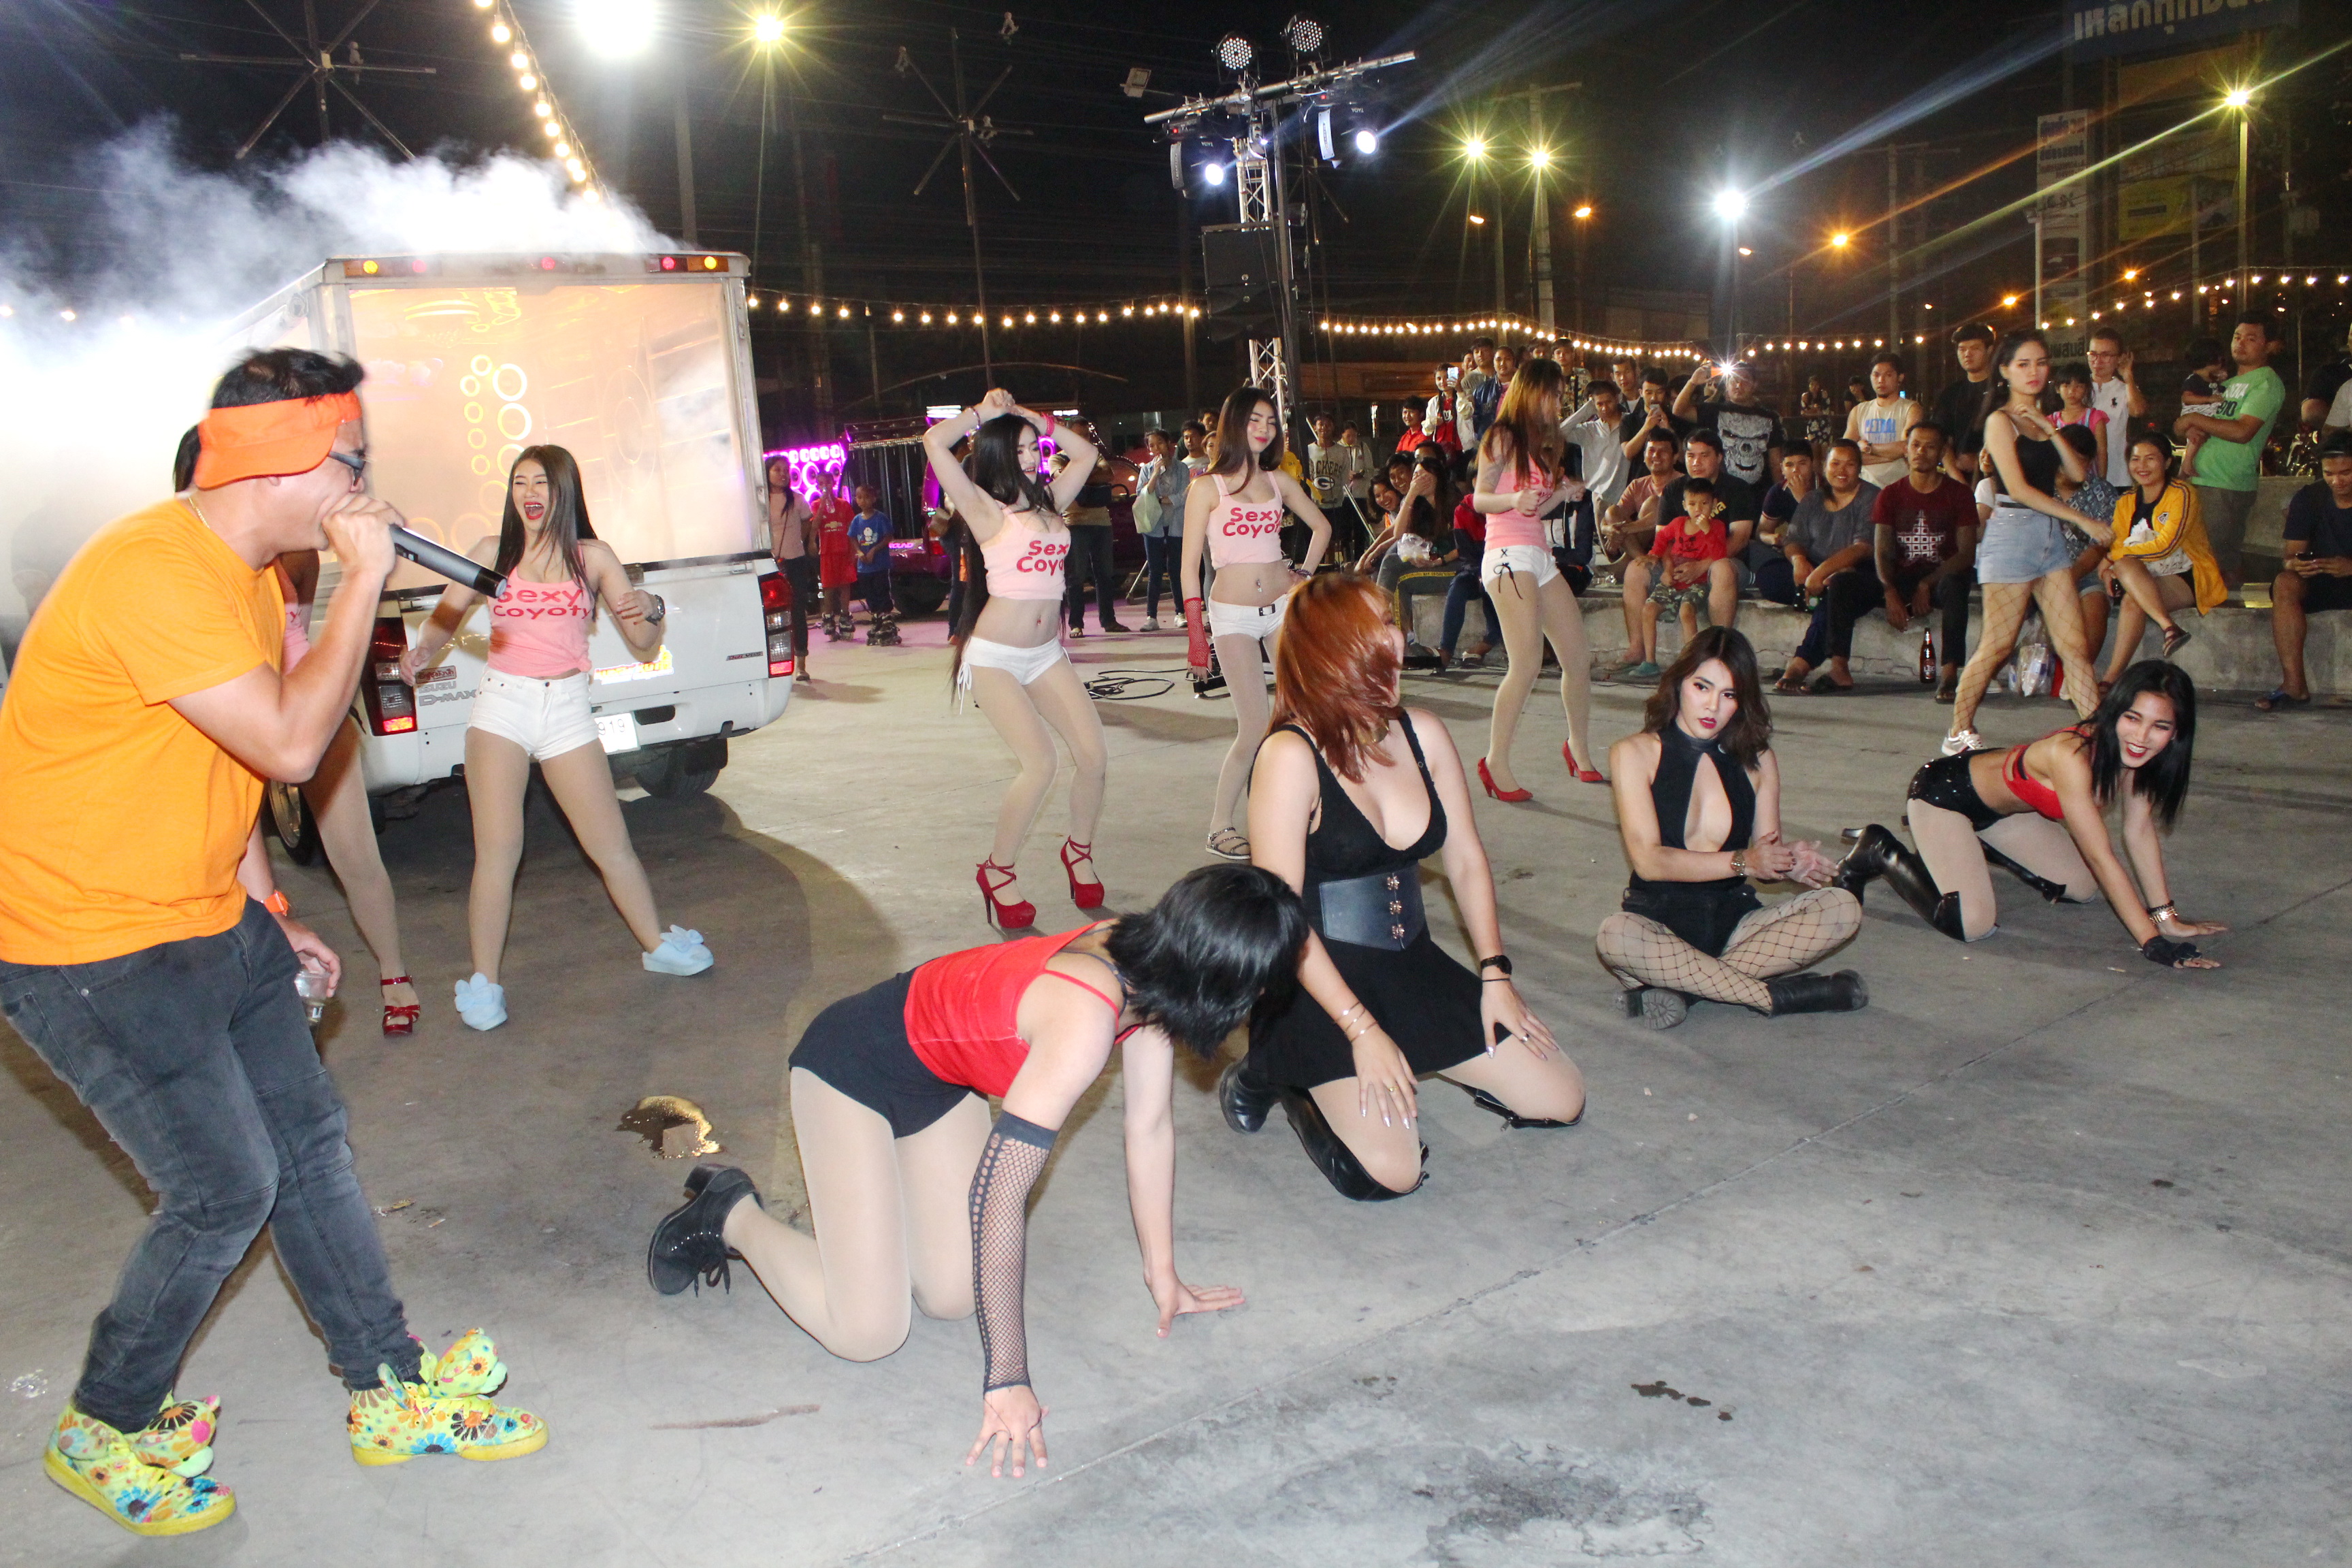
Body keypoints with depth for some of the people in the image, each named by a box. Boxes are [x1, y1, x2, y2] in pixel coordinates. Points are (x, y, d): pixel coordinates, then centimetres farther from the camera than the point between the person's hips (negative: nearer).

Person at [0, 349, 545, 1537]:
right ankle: (105, 1430, 22)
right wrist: (365, 579, -22)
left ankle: (393, 1395, 23)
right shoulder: (156, 572, -24)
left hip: (209, 926, 10)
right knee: (225, 1191, -4)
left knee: (309, 1142, 10)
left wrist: (270, 919, 15)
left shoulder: (247, 572, 10)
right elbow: (289, 744, -28)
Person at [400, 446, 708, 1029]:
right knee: (498, 851, -7)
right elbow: (445, 617, 7)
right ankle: (483, 985, 2)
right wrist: (423, 651, -14)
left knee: (613, 846, 6)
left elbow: (644, 648, 5)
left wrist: (651, 611, -17)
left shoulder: (593, 558, 5)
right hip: (502, 706, -1)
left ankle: (657, 945, 26)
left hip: (567, 709, 1)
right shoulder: (493, 553, 4)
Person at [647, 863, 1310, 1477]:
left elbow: (1150, 1126, -2)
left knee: (953, 1298, 1)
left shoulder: (1150, 972, -15)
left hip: (939, 1074, 8)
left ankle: (846, 1196, 26)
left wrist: (1163, 1276, 5)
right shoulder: (1084, 1021, -38)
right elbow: (999, 1198, -35)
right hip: (852, 1066, -8)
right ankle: (731, 1216, 12)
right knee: (868, 1332, -9)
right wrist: (1008, 1383, -27)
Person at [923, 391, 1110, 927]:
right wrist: (985, 411, -3)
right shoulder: (987, 510, -6)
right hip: (995, 658, -6)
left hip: (1045, 654, 6)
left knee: (1093, 756, -5)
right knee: (1040, 765, -19)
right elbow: (935, 442, -17)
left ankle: (1079, 851, 20)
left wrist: (1028, 416, 13)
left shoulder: (1048, 503, 11)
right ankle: (997, 872, 0)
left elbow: (1084, 452, 22)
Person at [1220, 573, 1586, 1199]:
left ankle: (1416, 1060, 21)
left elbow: (1467, 860, 10)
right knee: (1390, 1171, -20)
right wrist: (1362, 1031, -21)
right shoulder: (1292, 756, -18)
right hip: (1323, 979, -7)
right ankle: (1272, 1077, 7)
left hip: (1413, 965, 7)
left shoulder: (1423, 735, 2)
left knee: (1561, 1101, 2)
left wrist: (1495, 975, 3)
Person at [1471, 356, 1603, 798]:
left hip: (1540, 555, 9)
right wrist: (1514, 499, -27)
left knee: (1579, 658, 7)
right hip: (1509, 555, -9)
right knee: (1528, 665, -19)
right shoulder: (1503, 437, -2)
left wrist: (1563, 493, 10)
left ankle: (1579, 752, 23)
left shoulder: (1542, 444, 23)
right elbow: (1480, 499, -9)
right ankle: (1496, 763, -14)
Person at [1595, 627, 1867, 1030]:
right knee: (1615, 937, -37)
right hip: (1659, 920, -4)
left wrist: (1790, 864, -16)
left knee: (1842, 909, -20)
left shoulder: (1758, 760, 10)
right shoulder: (1635, 754, -3)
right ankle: (1777, 995, -25)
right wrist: (1742, 861, -20)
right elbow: (1649, 861, -12)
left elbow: (1766, 853, 8)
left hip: (1735, 922, 4)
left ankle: (1678, 985, -26)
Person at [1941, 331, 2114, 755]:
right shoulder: (2001, 421, -5)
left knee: (2074, 643, 1)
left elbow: (2079, 474, 7)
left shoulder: (2041, 419, 17)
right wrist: (2084, 521, -13)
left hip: (2050, 534, 7)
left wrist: (2050, 430, -5)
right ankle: (1959, 733, 10)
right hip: (2012, 533, -7)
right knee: (1997, 646, -3)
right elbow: (2019, 489, -14)